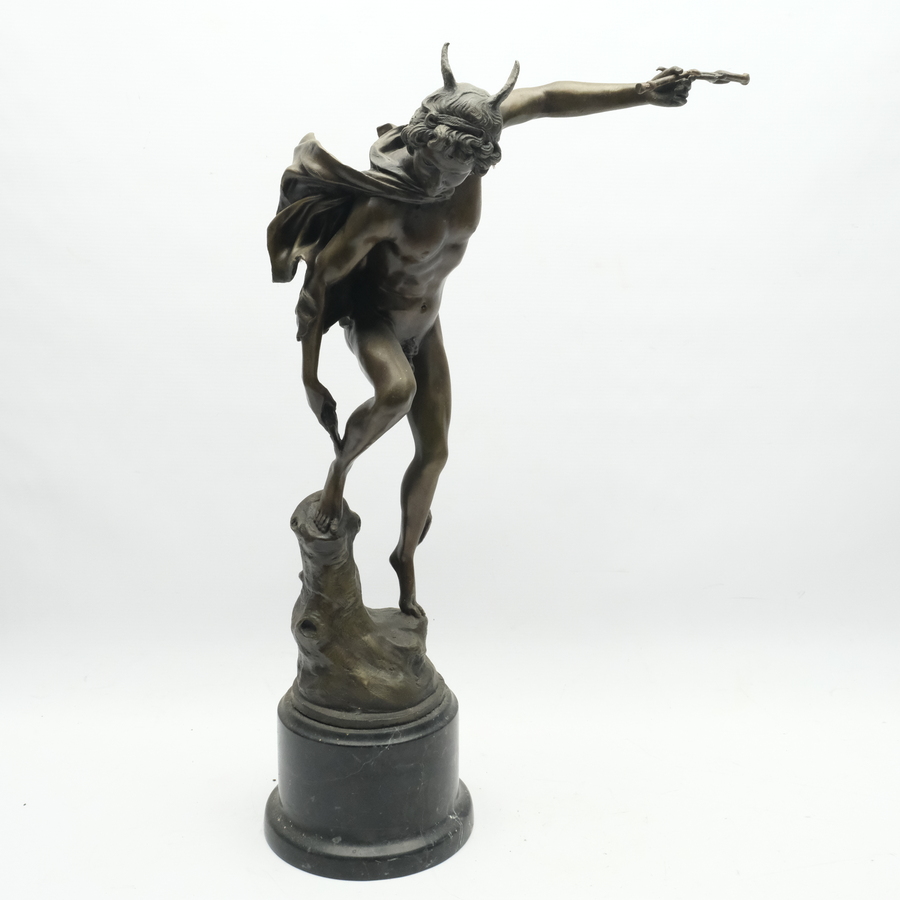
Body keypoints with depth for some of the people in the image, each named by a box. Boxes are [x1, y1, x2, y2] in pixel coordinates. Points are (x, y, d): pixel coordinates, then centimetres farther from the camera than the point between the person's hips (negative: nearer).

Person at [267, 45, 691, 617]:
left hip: (422, 322, 6)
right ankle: (339, 469, -8)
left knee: (435, 451, 7)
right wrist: (310, 377, -22)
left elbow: (548, 100, -14)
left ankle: (406, 557, 34)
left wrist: (646, 94, -18)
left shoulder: (469, 137, -22)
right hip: (371, 316, -5)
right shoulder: (383, 206, -35)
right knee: (397, 391, -41)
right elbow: (319, 280, -26)